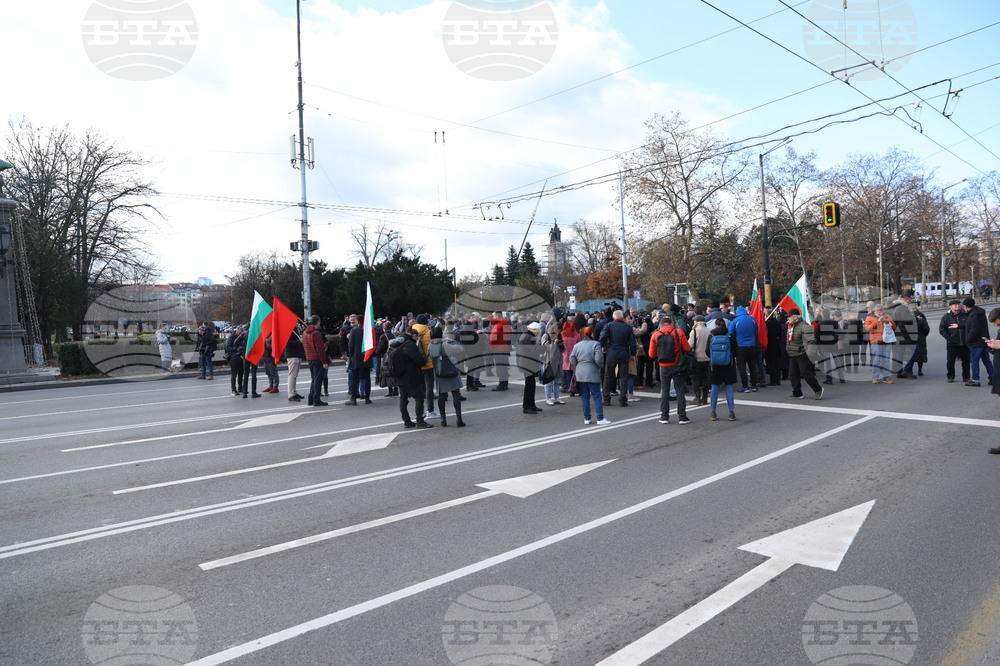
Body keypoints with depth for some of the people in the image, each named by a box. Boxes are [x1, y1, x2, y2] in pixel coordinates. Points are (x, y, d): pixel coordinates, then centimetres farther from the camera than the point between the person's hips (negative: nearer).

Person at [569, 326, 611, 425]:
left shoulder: (576, 345, 8)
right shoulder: (595, 344, -8)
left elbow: (572, 359, 7)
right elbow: (598, 359, -16)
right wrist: (600, 366, 4)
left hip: (580, 375, 5)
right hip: (592, 374, -5)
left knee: (584, 397, 9)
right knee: (597, 396, 0)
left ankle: (586, 419, 12)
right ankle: (600, 419, -2)